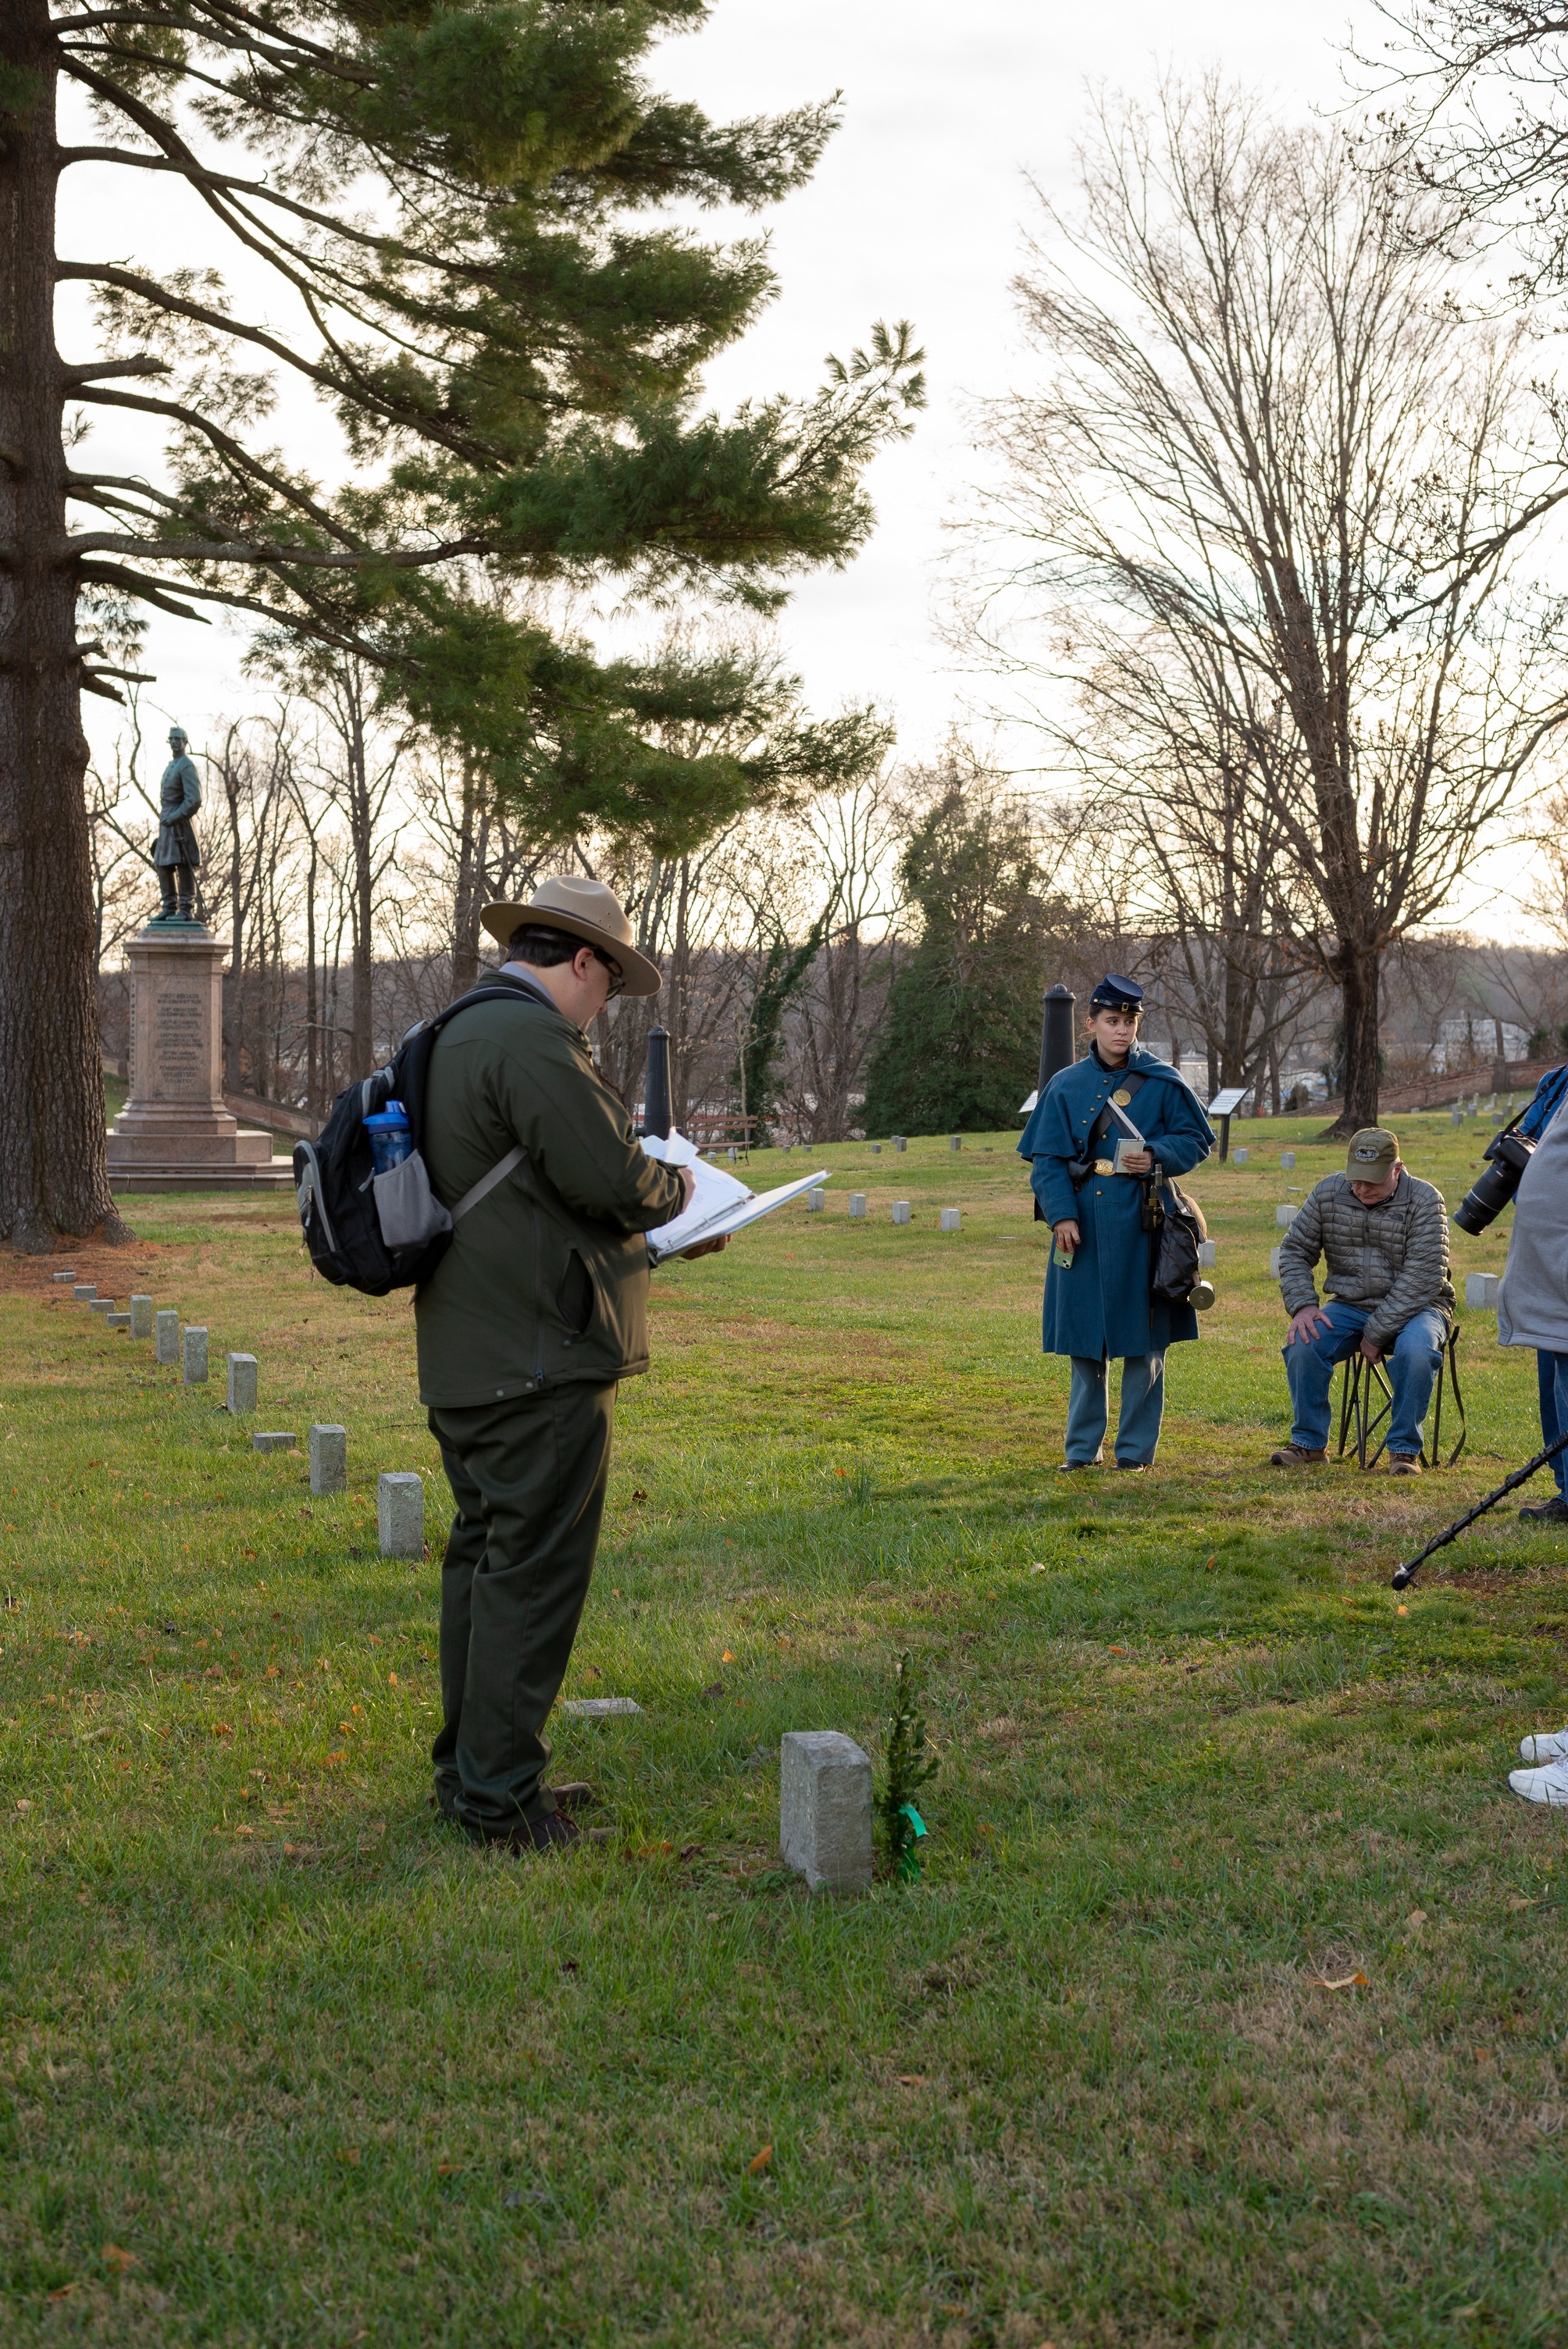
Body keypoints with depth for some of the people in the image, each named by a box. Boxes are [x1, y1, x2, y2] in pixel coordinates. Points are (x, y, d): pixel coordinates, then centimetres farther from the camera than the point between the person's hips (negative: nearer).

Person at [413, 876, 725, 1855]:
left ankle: (471, 1768, 27)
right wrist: (678, 1189, 1)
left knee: (485, 1556, 17)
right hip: (539, 1358, -11)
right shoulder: (534, 1041, -17)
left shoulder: (457, 1034, 16)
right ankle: (500, 1797, 0)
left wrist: (653, 1223, 16)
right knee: (534, 1572, -5)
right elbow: (613, 1179, -21)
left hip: (469, 1359, 11)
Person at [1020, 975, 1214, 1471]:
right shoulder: (1066, 1085, 6)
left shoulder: (1163, 1082, 1)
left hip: (1141, 1225, -2)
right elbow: (1047, 1158, 5)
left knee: (1143, 1342, 1)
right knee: (1083, 1342, 7)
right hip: (1083, 1224, 2)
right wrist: (1061, 1215, -8)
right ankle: (1082, 1448, 18)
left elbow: (1198, 1137, 5)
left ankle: (1136, 1449, 10)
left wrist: (1156, 1159, -14)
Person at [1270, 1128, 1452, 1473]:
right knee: (1303, 1342, -23)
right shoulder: (1327, 1193, 0)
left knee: (1416, 1350, -35)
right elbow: (1294, 1250, 8)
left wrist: (1377, 1333, -21)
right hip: (1350, 1305, 3)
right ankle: (1309, 1443, -7)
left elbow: (1424, 1277, -18)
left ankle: (1405, 1449, -18)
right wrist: (1303, 1305, -10)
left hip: (1413, 1307, -3)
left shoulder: (1425, 1200, -12)